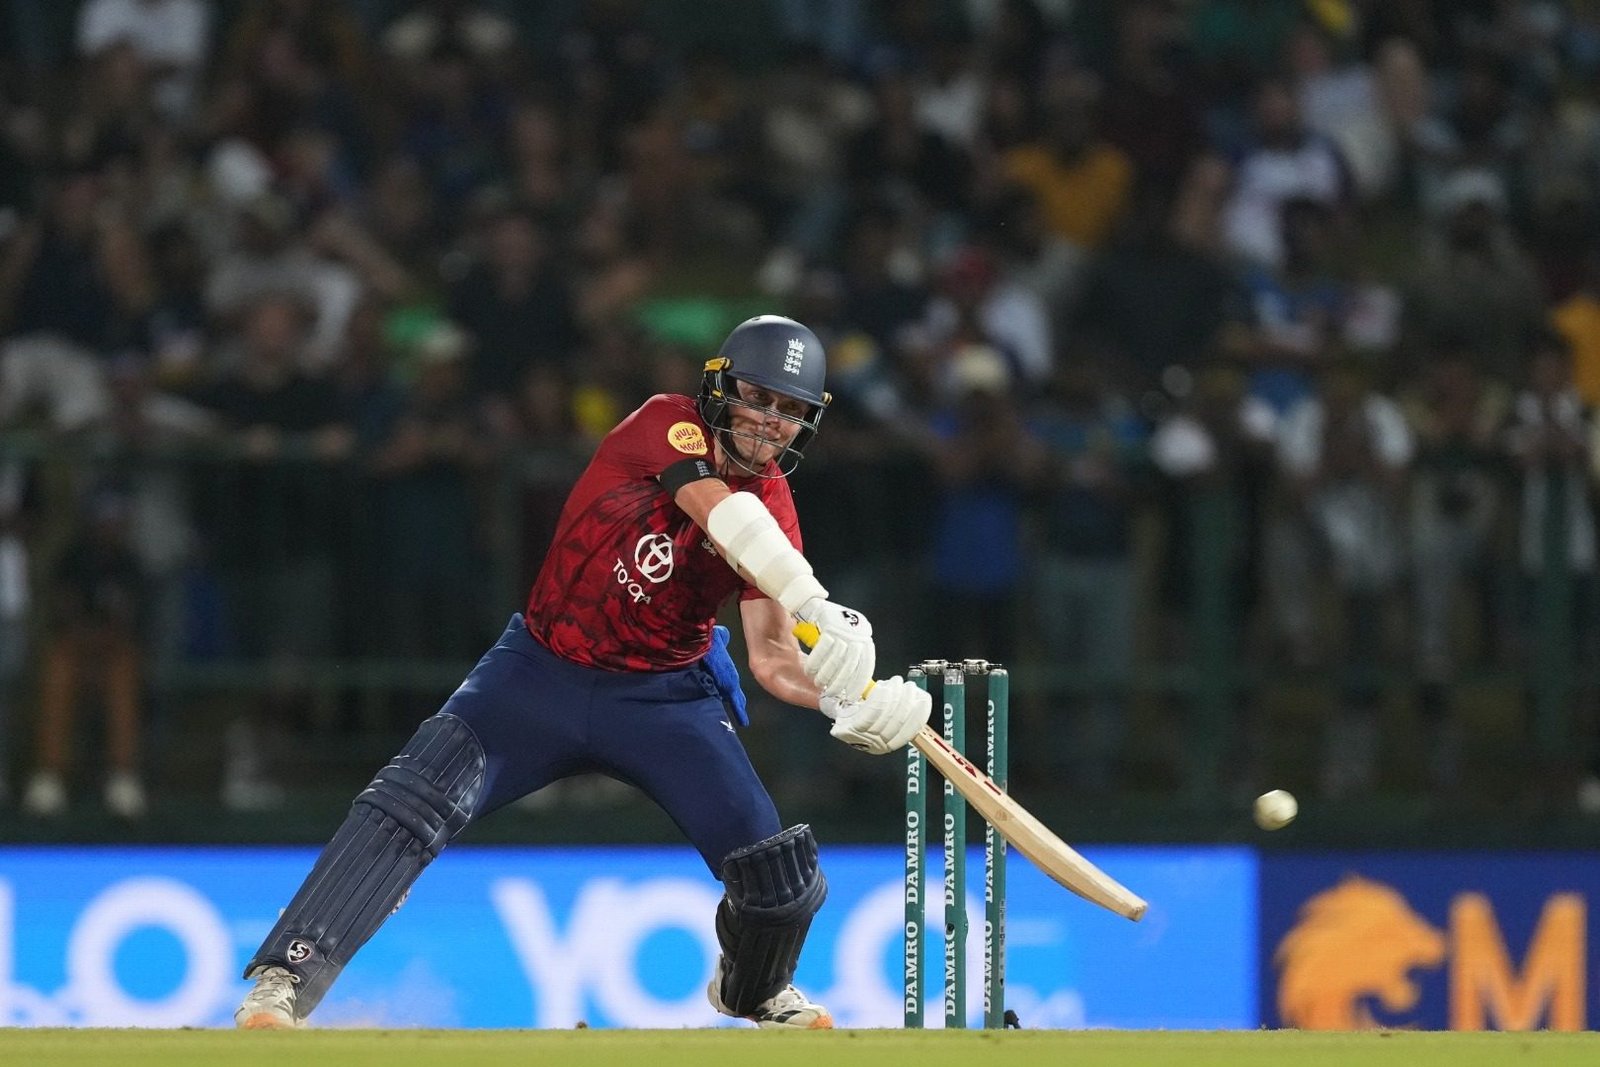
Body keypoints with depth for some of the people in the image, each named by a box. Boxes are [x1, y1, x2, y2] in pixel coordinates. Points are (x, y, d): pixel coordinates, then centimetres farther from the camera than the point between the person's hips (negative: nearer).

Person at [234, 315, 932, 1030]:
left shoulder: (774, 512, -4)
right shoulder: (666, 424, -14)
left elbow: (772, 658, -9)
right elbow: (724, 515, -33)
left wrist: (846, 700, -29)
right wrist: (819, 608, -45)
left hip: (665, 696, 3)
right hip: (542, 675, -3)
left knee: (776, 876, -9)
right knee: (410, 806, -23)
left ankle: (753, 990, 27)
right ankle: (282, 984, -23)